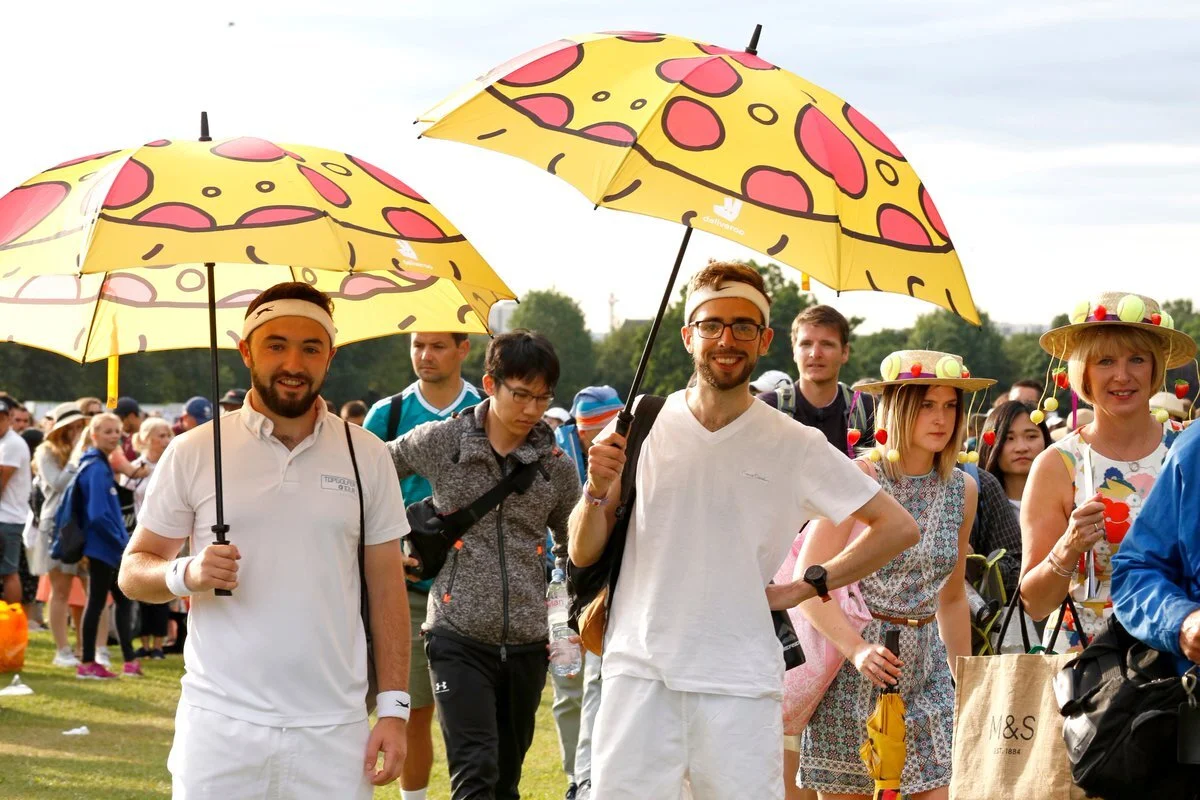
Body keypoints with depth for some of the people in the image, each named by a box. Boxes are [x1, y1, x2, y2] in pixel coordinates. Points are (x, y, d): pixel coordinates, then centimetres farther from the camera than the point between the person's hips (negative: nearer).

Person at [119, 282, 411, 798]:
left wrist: (394, 709, 1)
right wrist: (186, 574, -17)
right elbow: (133, 571, 5)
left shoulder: (365, 456, 8)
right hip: (220, 728, -1)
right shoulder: (194, 452, 3)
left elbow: (386, 588, 9)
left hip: (335, 731, 1)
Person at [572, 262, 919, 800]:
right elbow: (582, 554, 8)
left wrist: (805, 587, 1)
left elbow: (898, 528, 6)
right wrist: (598, 490, -11)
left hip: (742, 683, -1)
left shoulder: (794, 446, 3)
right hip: (638, 671, 1)